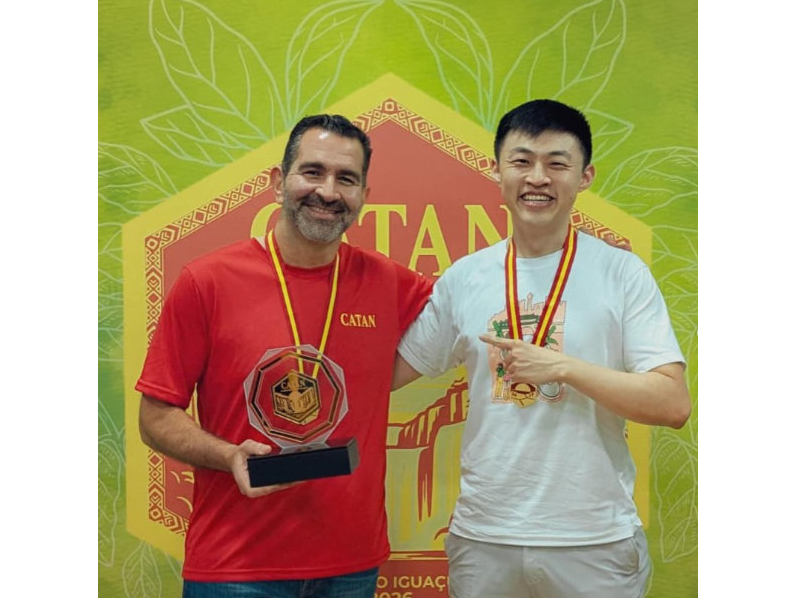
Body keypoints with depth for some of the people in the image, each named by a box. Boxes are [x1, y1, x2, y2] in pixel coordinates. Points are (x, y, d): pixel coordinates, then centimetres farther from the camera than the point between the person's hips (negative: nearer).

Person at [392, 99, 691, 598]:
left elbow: (674, 405, -9)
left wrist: (562, 367, -17)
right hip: (482, 537, 2)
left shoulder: (623, 272, -4)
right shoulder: (464, 278, 3)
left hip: (596, 542, -2)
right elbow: (387, 371, 9)